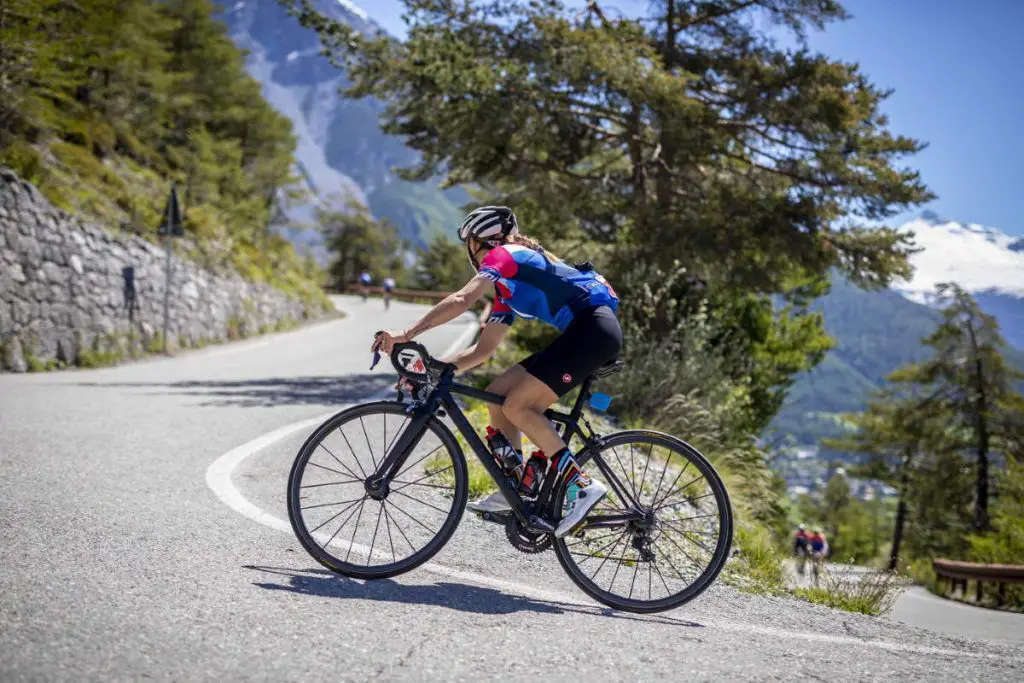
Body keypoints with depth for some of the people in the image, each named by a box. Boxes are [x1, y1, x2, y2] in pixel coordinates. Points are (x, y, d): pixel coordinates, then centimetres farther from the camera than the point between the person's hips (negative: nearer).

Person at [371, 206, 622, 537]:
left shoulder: (504, 255, -2)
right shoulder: (508, 287, 26)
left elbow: (462, 300, -19)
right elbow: (483, 349, 25)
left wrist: (406, 333, -23)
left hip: (594, 328, -10)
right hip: (583, 332, 10)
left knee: (517, 407, -14)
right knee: (498, 392, 8)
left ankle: (581, 485, -13)